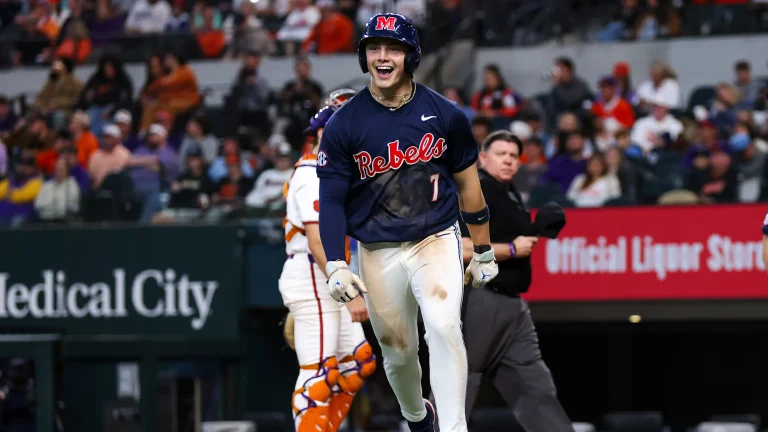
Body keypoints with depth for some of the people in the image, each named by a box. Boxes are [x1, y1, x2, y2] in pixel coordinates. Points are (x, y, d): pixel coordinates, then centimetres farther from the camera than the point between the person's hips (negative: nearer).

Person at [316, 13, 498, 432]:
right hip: (378, 253, 1)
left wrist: (483, 251, 13)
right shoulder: (343, 124, -5)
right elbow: (331, 199, -1)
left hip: (436, 241, -1)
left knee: (444, 327, -24)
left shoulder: (445, 114, -3)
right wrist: (335, 266, -12)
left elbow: (467, 183, 8)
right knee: (398, 350, 10)